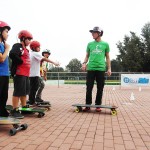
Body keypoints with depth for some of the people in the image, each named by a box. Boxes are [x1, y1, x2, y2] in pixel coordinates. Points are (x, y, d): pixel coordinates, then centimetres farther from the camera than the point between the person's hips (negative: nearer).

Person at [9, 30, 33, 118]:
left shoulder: (25, 49, 21)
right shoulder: (18, 46, -8)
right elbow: (12, 54, -26)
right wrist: (21, 61, -17)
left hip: (26, 74, 10)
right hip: (19, 73, -10)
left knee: (25, 91, 17)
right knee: (18, 92, -7)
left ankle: (24, 107, 29)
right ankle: (15, 110, -1)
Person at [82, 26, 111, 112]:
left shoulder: (105, 44, 8)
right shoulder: (90, 44, 13)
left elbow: (107, 57, 11)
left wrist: (109, 68, 3)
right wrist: (84, 63, -2)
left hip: (101, 69, -1)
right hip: (90, 68, 1)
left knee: (100, 88, 3)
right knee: (89, 88, 1)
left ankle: (98, 105, 14)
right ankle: (88, 105, 11)